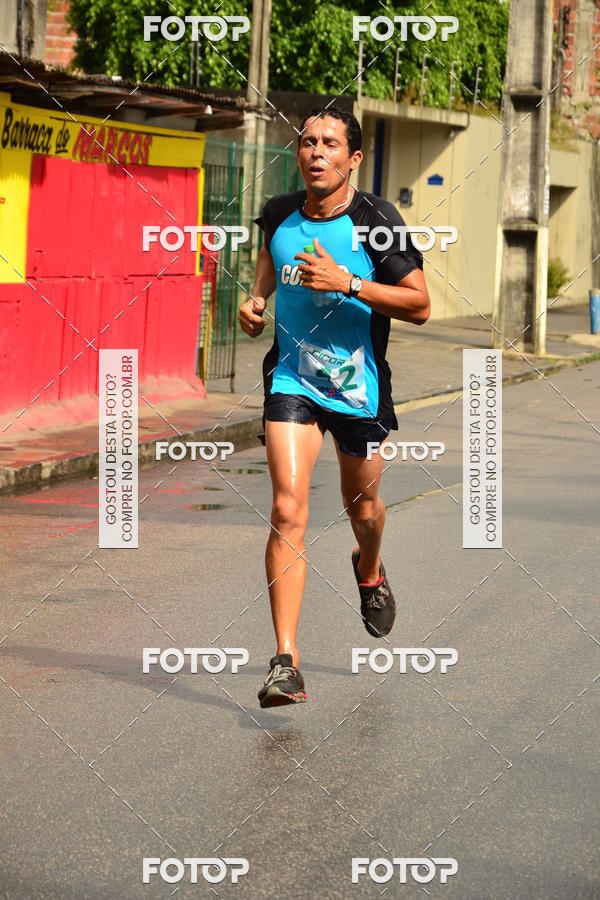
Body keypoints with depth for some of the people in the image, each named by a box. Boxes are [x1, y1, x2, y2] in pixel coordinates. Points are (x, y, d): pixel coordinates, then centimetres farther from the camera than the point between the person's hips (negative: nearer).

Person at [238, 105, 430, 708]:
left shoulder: (377, 221, -13)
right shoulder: (279, 215, -2)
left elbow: (419, 306, -13)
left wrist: (348, 283, -23)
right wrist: (256, 298, 4)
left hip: (358, 383, -1)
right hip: (292, 379, 1)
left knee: (362, 509, 17)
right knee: (288, 509, -15)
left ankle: (369, 571, 56)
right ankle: (286, 663, -17)